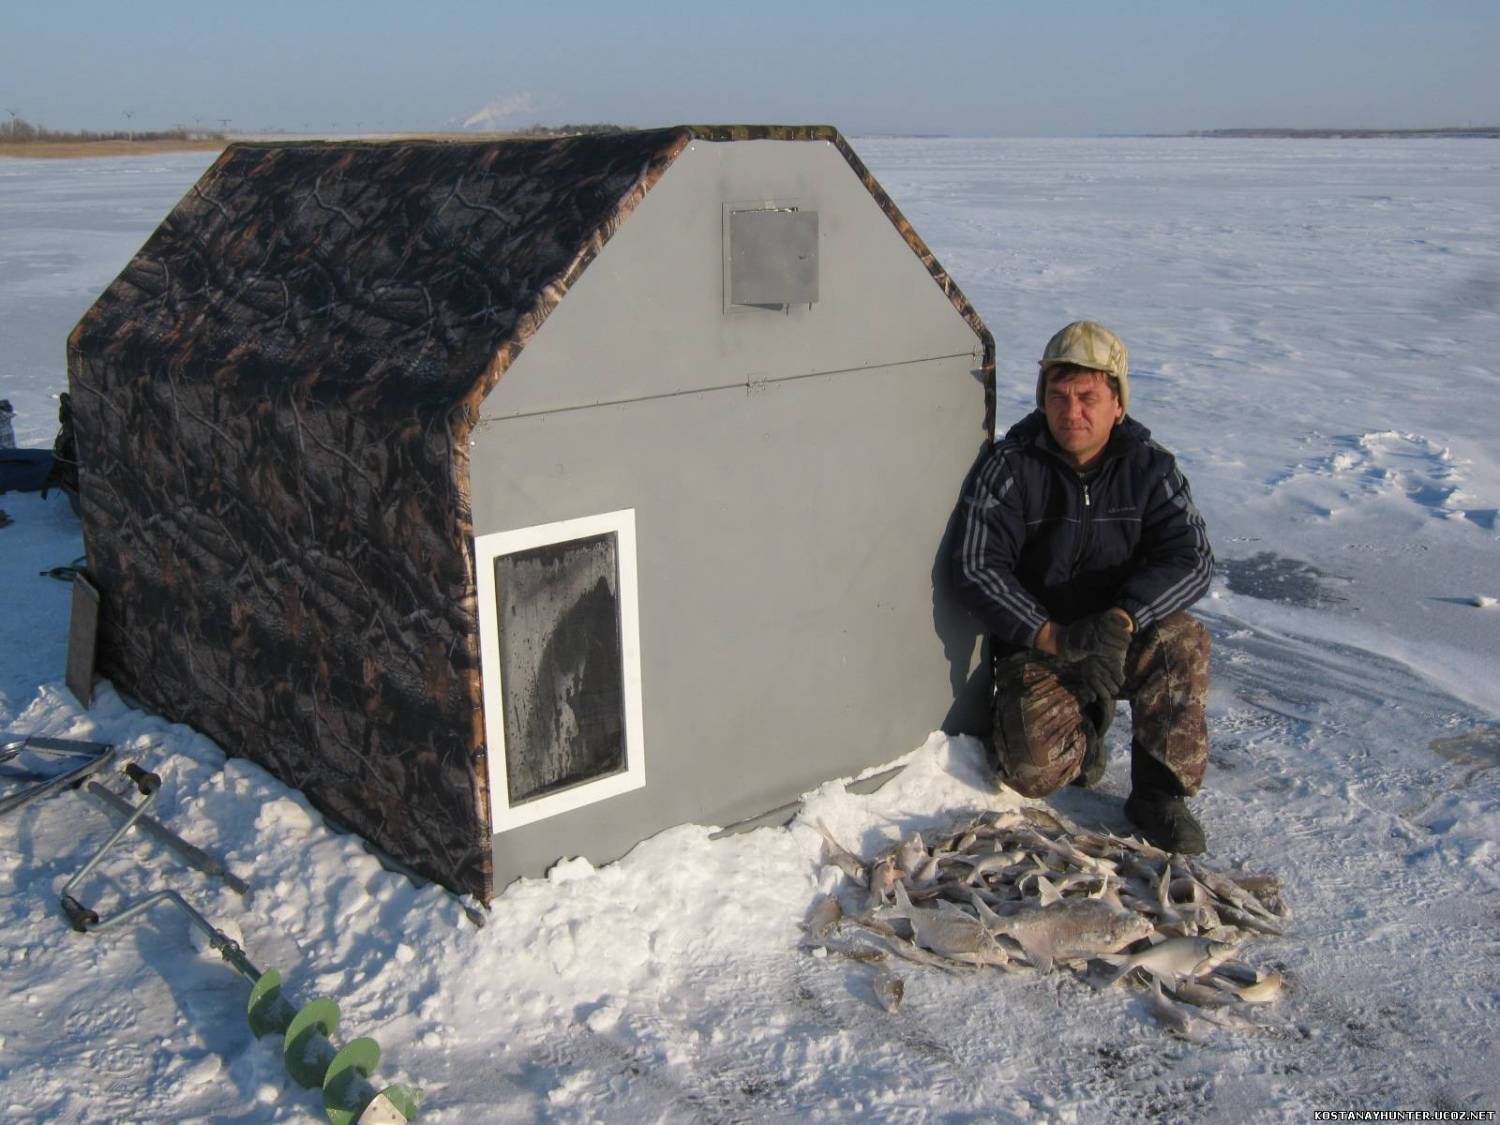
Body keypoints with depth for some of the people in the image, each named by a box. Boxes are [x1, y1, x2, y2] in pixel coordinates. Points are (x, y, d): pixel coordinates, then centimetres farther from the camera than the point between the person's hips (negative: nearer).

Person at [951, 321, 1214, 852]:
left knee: (1183, 639, -32)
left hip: (1127, 642, 1)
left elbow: (1191, 558, -16)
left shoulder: (1149, 467, -4)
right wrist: (1053, 636, -31)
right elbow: (976, 567, -18)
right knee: (1032, 770, -23)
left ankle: (1159, 793, -13)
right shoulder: (1008, 467, -10)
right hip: (1035, 645, -1)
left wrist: (1122, 619, -35)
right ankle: (1085, 731, 15)